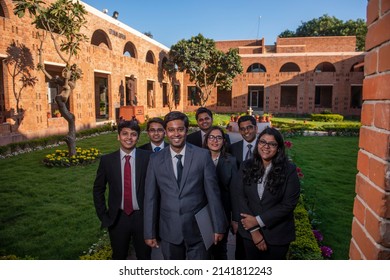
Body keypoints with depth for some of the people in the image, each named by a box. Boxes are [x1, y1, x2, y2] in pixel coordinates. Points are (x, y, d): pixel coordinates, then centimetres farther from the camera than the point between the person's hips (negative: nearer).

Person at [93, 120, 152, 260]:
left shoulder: (148, 157, -9)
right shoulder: (107, 160, -3)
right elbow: (98, 189, 7)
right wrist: (103, 215, 3)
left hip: (142, 217, -1)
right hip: (117, 218, 2)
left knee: (144, 256, 17)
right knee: (119, 256, 21)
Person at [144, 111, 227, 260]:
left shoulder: (202, 155, -6)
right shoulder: (156, 159, -1)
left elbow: (213, 193, -5)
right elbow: (150, 198, 1)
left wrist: (218, 227, -3)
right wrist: (149, 232, 2)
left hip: (197, 229, -1)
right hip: (169, 231, 2)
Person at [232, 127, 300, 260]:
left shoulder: (289, 170, -10)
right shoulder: (246, 166, -3)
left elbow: (289, 204, -12)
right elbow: (239, 196, -7)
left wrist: (258, 220, -16)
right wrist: (253, 230, -13)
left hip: (278, 235, -2)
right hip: (249, 232, 2)